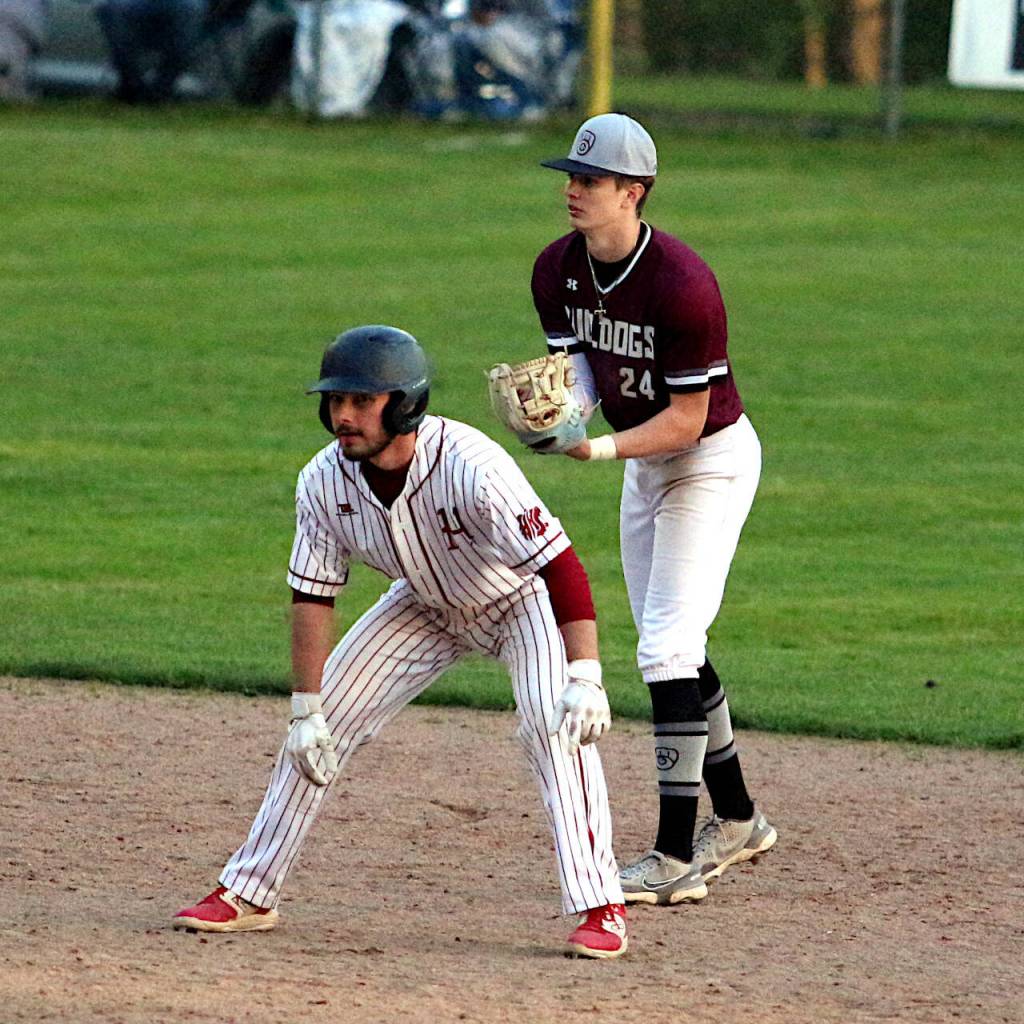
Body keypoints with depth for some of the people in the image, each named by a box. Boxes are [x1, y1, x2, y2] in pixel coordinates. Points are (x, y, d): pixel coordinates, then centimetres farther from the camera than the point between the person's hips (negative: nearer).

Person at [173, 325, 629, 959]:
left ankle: (600, 908, -23)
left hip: (523, 597, -5)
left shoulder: (471, 468, -39)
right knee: (319, 728, 0)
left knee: (554, 722, -28)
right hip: (427, 605, 5)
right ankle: (248, 894, 13)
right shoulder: (324, 482, -23)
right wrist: (308, 710, -14)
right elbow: (313, 597, -12)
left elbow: (560, 566, -41)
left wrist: (585, 679, -49)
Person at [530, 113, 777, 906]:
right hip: (644, 462, 8)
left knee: (668, 649, -16)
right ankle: (737, 822, 32)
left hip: (712, 460, -8)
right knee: (672, 652, 16)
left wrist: (604, 449, -37)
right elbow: (581, 371, -6)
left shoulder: (682, 285, -29)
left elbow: (686, 419, -25)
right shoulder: (557, 270, -7)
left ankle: (677, 860, -14)